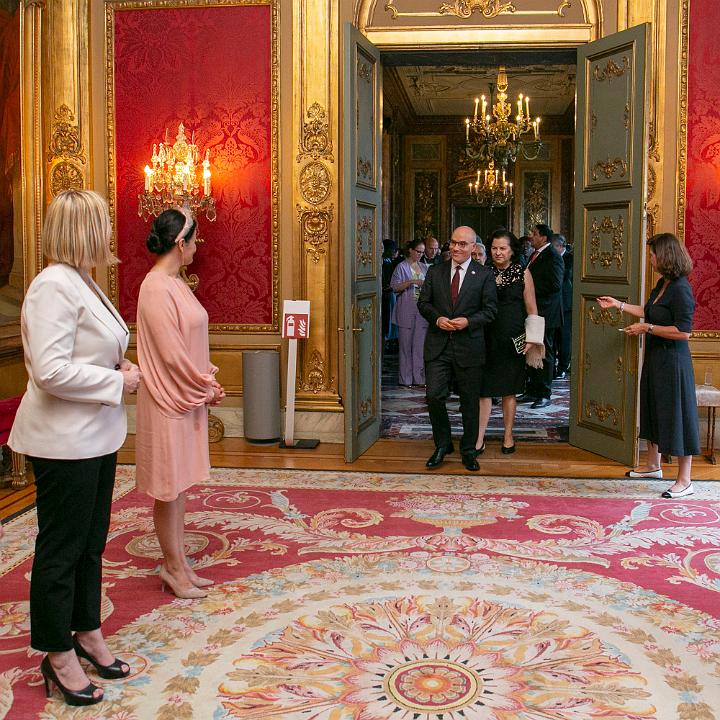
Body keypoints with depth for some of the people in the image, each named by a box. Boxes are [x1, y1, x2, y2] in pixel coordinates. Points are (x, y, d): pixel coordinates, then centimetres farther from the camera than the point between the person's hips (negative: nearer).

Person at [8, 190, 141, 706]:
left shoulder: (83, 282, 11)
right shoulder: (54, 285, -19)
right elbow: (50, 370, -27)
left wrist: (118, 363, 5)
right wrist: (117, 381, -18)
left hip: (96, 437, 10)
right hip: (63, 442, -10)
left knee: (91, 541, 19)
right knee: (62, 548, 5)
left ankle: (87, 633, 35)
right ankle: (59, 656, 20)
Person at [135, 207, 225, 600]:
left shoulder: (175, 283, 10)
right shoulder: (157, 288, -18)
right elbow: (171, 354, -20)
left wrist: (207, 382, 3)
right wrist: (205, 387, -10)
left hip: (187, 396, 9)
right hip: (168, 400, -9)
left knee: (178, 483, 15)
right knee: (168, 486, 3)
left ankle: (178, 563, 24)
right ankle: (173, 567, 16)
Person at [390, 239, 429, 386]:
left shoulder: (424, 267, 15)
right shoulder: (402, 267, 0)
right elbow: (395, 287, -7)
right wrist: (411, 282, -17)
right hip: (406, 310, -4)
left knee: (420, 344, 2)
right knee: (406, 345, 0)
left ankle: (419, 378, 6)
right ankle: (405, 379, 5)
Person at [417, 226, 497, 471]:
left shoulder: (484, 275, 0)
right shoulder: (435, 272, 8)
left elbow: (490, 309, -1)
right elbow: (423, 302, 8)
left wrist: (468, 321, -17)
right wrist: (437, 318, -10)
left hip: (469, 347, -1)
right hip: (438, 346, 2)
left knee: (470, 402, 8)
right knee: (434, 396, -4)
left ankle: (468, 450, 24)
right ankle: (442, 445, 18)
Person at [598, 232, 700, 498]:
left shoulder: (680, 288, -20)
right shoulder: (663, 284, 7)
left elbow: (683, 331, -25)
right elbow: (650, 313, 20)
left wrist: (647, 328, -18)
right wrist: (619, 305, 22)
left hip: (672, 361, -10)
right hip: (656, 357, 10)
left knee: (676, 416, -2)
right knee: (653, 410, 20)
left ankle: (684, 481, 8)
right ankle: (653, 465, 36)